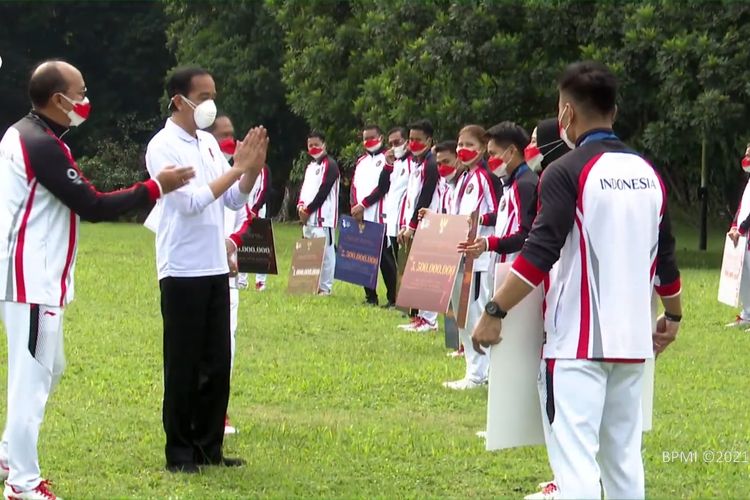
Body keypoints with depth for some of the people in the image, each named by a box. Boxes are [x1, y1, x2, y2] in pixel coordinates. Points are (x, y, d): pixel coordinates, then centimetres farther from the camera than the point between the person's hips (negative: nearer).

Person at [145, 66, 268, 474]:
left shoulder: (209, 143, 12)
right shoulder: (164, 146, -11)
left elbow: (233, 199, 12)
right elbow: (190, 201, -20)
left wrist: (253, 168, -6)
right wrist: (237, 168, -19)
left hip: (215, 268, 7)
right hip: (182, 271, -7)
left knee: (217, 364, 9)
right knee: (183, 365, 0)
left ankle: (209, 447, 17)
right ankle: (180, 452, 8)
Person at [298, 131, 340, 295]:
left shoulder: (330, 165, -5)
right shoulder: (310, 166, 22)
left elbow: (324, 190, -12)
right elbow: (304, 187, 19)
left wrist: (308, 209, -11)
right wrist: (301, 205, -1)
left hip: (323, 216, -9)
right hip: (307, 217, 9)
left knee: (324, 251, -10)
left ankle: (325, 287, -9)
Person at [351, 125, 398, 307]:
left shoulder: (387, 159, -2)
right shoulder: (361, 161, 19)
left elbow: (383, 186, -11)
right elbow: (354, 186, 15)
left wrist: (363, 205, -12)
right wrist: (355, 206, -2)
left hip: (380, 217, -7)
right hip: (360, 218, 7)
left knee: (385, 259, -8)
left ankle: (393, 298, -5)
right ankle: (370, 296, 14)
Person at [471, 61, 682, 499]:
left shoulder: (567, 173, -9)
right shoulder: (648, 173, 10)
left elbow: (540, 253, -16)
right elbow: (665, 255, 17)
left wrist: (494, 313, -13)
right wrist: (673, 315, 30)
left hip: (579, 338, -7)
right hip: (632, 338, 7)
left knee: (576, 456, -9)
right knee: (624, 455, 14)